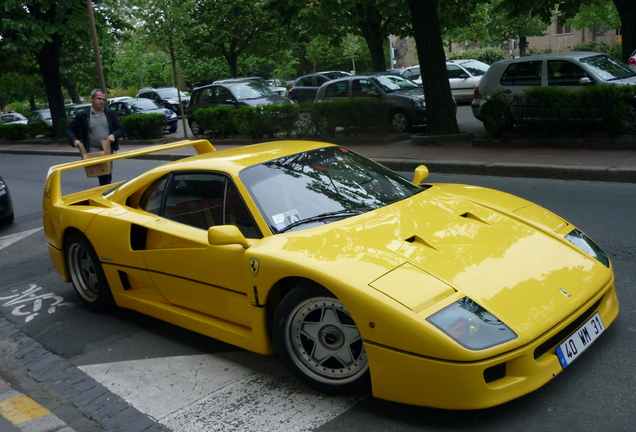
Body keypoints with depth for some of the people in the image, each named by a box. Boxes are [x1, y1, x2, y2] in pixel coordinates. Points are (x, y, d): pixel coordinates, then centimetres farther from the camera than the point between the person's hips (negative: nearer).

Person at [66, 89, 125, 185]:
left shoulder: (110, 114, 9)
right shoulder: (82, 115, 1)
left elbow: (120, 129, 10)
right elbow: (69, 129, 7)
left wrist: (114, 135, -12)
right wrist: (74, 140, -13)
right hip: (93, 153, -4)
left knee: (107, 179, 12)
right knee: (105, 178, -12)